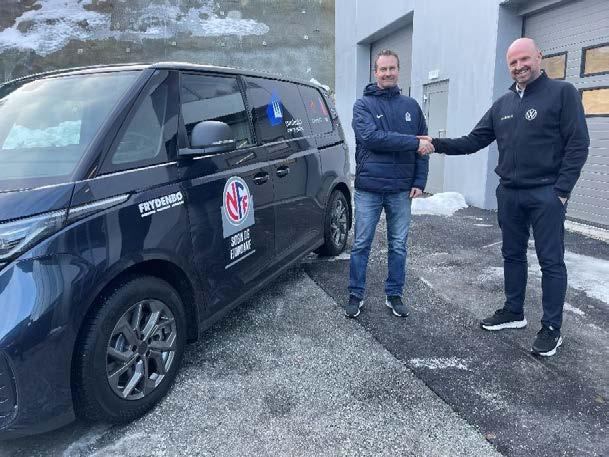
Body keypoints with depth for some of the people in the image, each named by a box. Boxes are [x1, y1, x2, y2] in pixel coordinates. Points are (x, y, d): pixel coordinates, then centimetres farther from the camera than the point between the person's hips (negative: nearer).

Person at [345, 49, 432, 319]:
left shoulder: (411, 106, 11)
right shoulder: (363, 105, 0)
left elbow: (423, 146, 11)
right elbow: (371, 137, -18)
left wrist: (419, 181, 1)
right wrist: (413, 143, -20)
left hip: (401, 190, 3)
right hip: (368, 188, -3)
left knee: (398, 245, 11)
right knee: (361, 245, 5)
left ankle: (394, 295, 25)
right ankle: (356, 295, 18)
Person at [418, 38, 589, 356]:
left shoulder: (562, 93, -4)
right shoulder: (503, 104, 13)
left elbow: (578, 144, -9)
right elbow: (474, 141, 10)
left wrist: (561, 190, -14)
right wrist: (438, 144, -3)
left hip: (546, 194, -6)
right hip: (509, 193, 6)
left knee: (551, 261, 1)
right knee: (512, 255, 15)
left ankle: (552, 329, 12)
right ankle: (513, 312, 30)